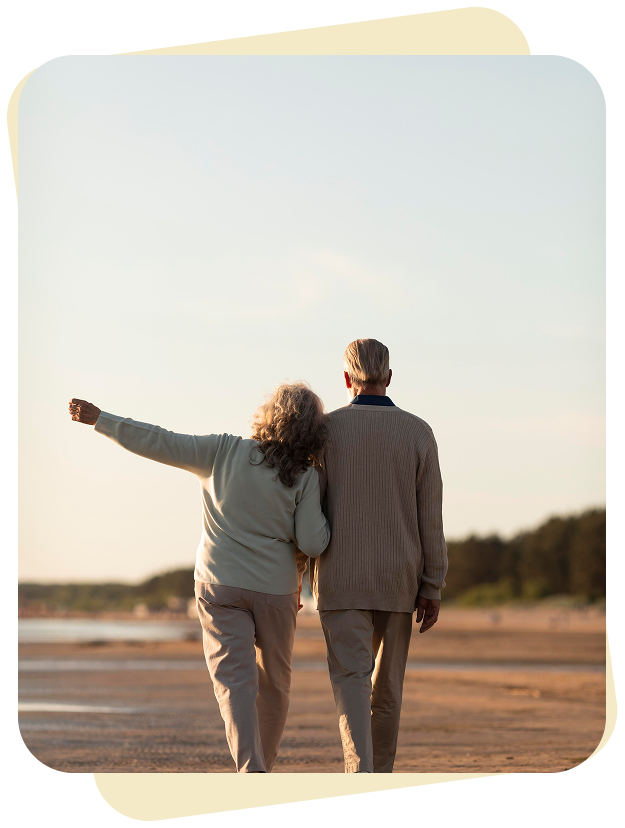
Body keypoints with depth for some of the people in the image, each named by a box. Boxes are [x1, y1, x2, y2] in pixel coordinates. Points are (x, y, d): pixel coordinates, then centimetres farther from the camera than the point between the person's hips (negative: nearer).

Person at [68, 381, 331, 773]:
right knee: (274, 684, 19)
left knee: (235, 682, -6)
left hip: (220, 584, 0)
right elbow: (313, 543, -12)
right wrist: (324, 508, 7)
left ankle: (252, 772, -25)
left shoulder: (225, 451, -6)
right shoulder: (305, 478, -8)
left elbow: (159, 443, -5)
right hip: (276, 588, 0)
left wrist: (100, 418, 3)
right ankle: (263, 768, 29)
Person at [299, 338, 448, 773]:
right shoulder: (418, 431, -1)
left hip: (341, 577, -2)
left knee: (351, 681, -8)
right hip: (397, 580, 2)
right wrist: (432, 588, 1)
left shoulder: (326, 428, -5)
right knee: (387, 684, 17)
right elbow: (430, 516, -3)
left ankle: (361, 778, -30)